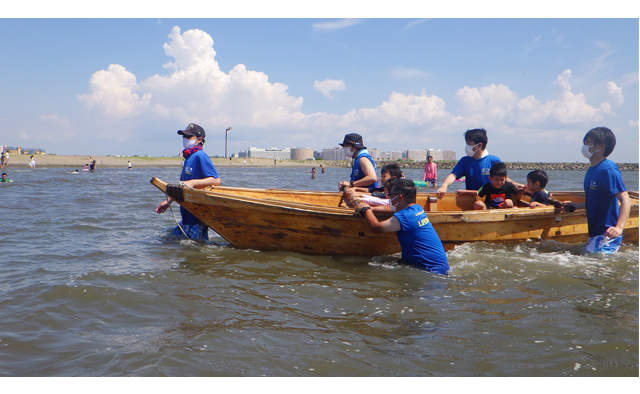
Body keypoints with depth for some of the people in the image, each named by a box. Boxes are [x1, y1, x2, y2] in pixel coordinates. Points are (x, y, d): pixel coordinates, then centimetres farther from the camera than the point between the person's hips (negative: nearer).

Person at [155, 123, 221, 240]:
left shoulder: (200, 156, -14)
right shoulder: (188, 158, 16)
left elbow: (216, 180, -24)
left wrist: (192, 183, -29)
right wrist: (168, 201, 22)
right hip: (187, 215, 10)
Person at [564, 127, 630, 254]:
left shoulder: (608, 170, -17)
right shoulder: (591, 171, 12)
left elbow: (625, 200, -24)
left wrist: (619, 227, -35)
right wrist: (576, 206, 14)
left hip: (607, 235, -10)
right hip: (595, 233, 10)